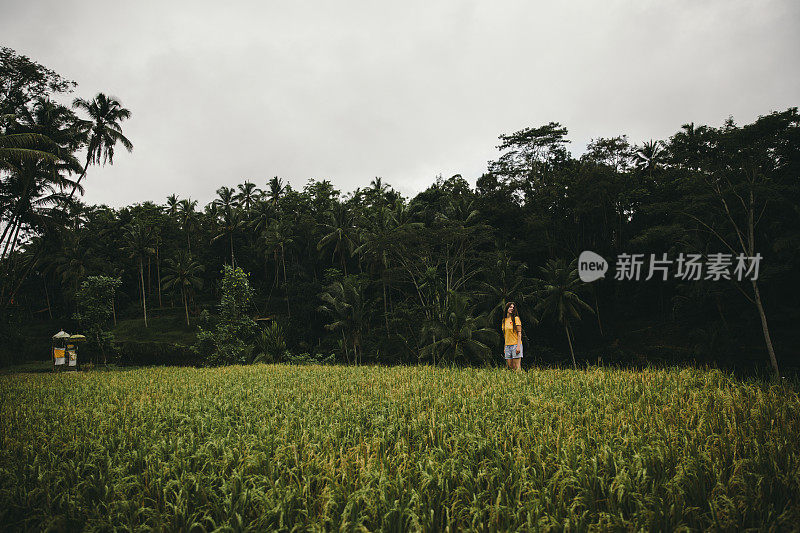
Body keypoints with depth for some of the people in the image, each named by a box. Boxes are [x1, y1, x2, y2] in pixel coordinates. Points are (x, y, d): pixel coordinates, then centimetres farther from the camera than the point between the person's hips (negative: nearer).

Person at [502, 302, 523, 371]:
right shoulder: (504, 320, 13)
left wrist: (518, 346, -16)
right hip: (507, 346, 6)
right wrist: (504, 347, 15)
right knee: (509, 367, 3)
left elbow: (519, 333, -8)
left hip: (515, 345, -6)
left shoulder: (516, 318, -3)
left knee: (517, 367, -7)